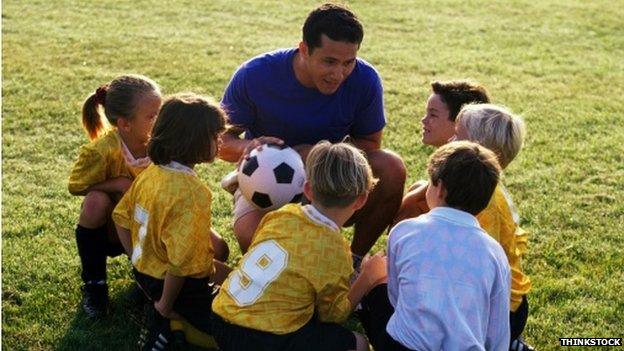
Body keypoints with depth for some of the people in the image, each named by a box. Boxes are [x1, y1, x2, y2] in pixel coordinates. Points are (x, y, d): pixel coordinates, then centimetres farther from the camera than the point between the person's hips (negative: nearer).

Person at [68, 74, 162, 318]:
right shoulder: (103, 151, -27)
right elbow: (76, 185, -15)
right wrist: (120, 183, -27)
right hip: (111, 230, -2)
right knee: (97, 201, -36)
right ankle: (93, 284, -12)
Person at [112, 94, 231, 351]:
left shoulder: (150, 173, -3)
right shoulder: (191, 192, -27)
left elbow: (121, 217, 9)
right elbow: (182, 258, -29)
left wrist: (138, 261, 17)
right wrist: (166, 305, -16)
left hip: (144, 270, 8)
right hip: (172, 282, -7)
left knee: (220, 272, 26)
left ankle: (165, 319, 13)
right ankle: (168, 322, -4)